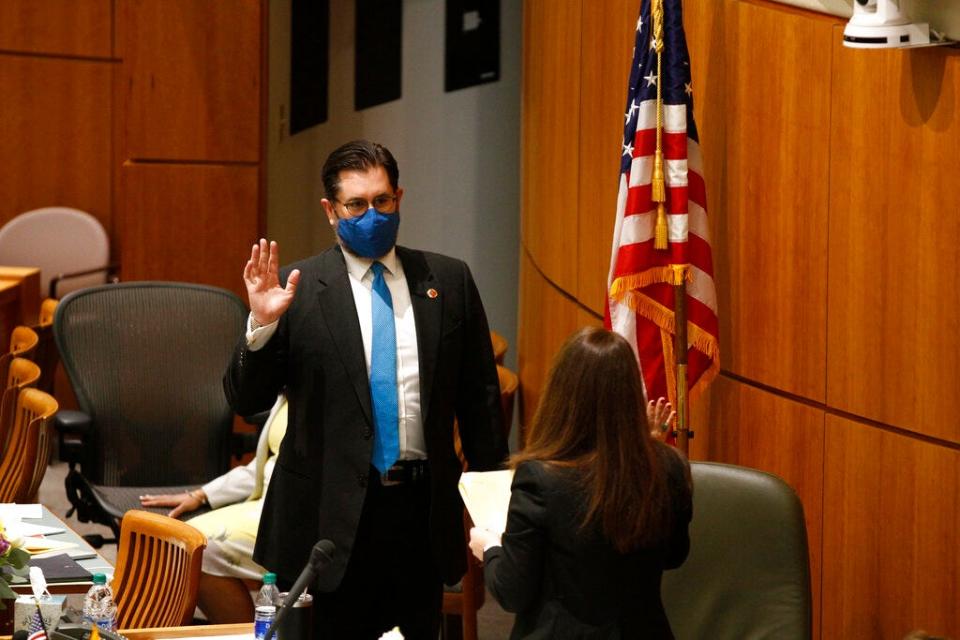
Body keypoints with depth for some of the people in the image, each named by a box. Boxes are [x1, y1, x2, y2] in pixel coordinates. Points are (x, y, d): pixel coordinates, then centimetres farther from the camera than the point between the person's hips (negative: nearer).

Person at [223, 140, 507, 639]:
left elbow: (480, 395, 10)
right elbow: (246, 401, -2)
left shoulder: (449, 280, 6)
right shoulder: (298, 288, -2)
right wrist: (262, 325, -19)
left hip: (423, 507, 2)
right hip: (331, 512, -2)